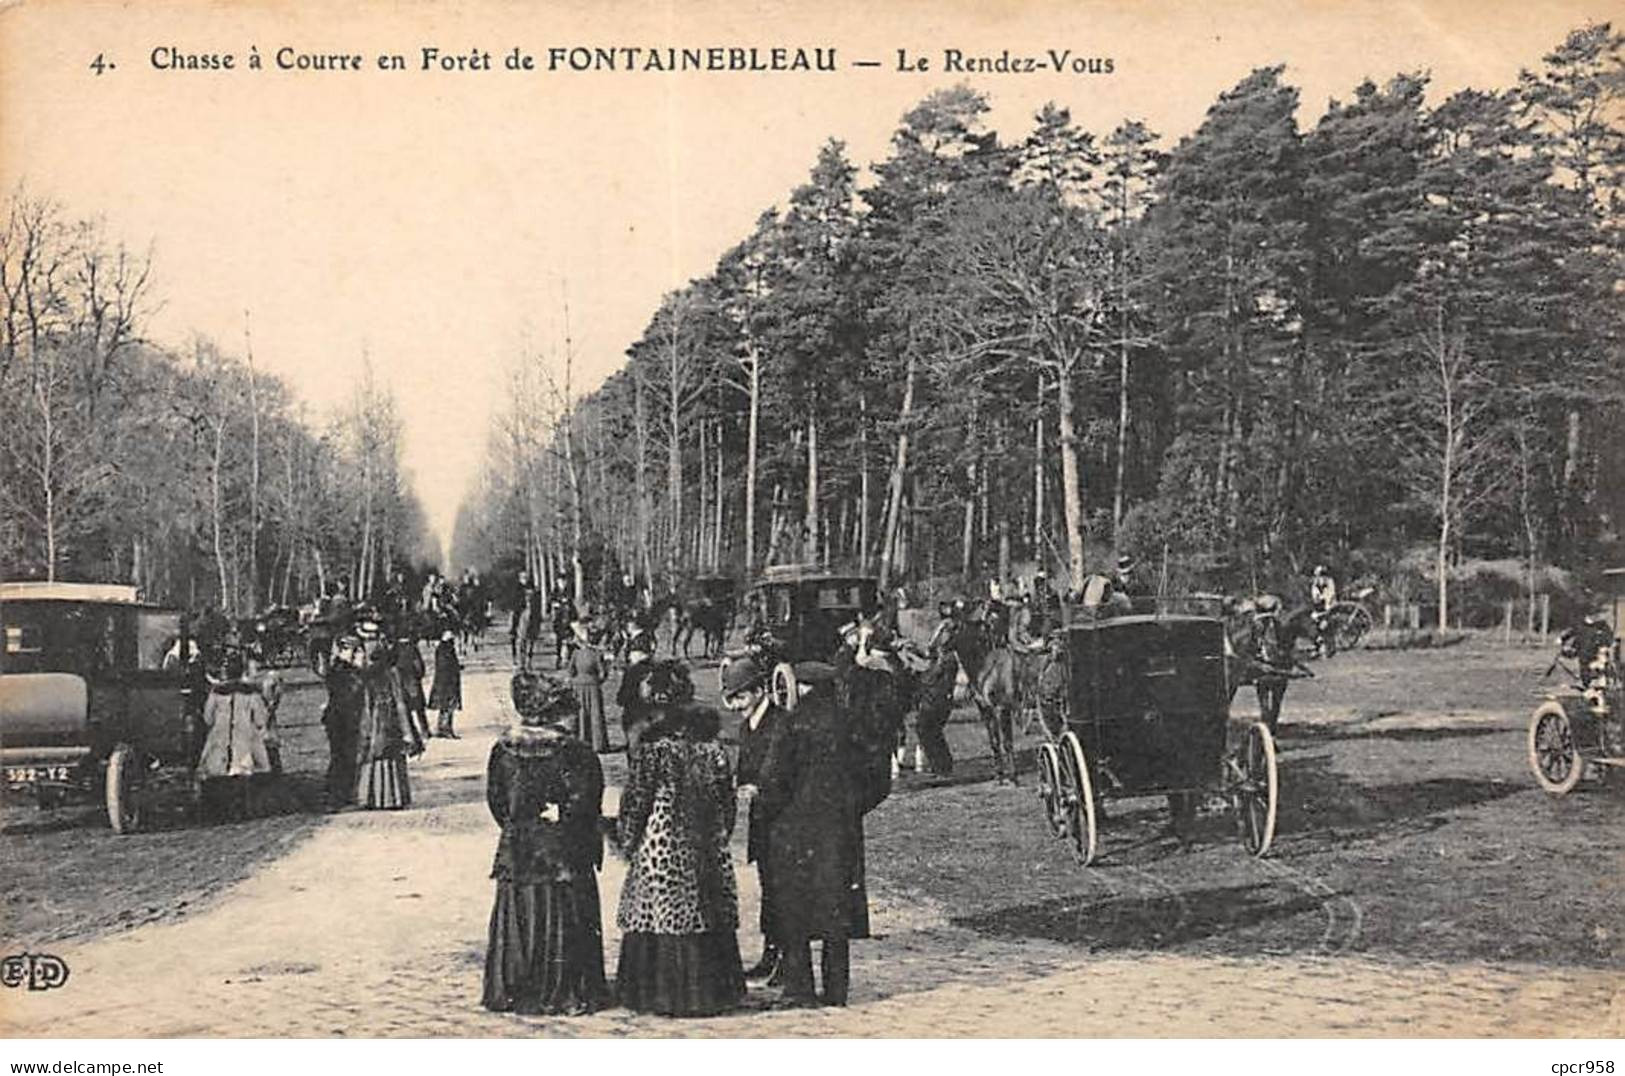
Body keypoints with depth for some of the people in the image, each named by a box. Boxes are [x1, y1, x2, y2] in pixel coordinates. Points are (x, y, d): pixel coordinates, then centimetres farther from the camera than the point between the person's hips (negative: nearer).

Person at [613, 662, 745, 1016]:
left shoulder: (652, 747, -11)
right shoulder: (713, 746, 3)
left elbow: (634, 802, -8)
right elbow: (727, 803, 9)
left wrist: (628, 842, 4)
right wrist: (720, 837, 19)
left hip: (661, 848, -5)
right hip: (707, 850, 5)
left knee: (663, 916, 2)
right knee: (706, 918, 11)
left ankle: (663, 993, 6)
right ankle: (711, 990, 17)